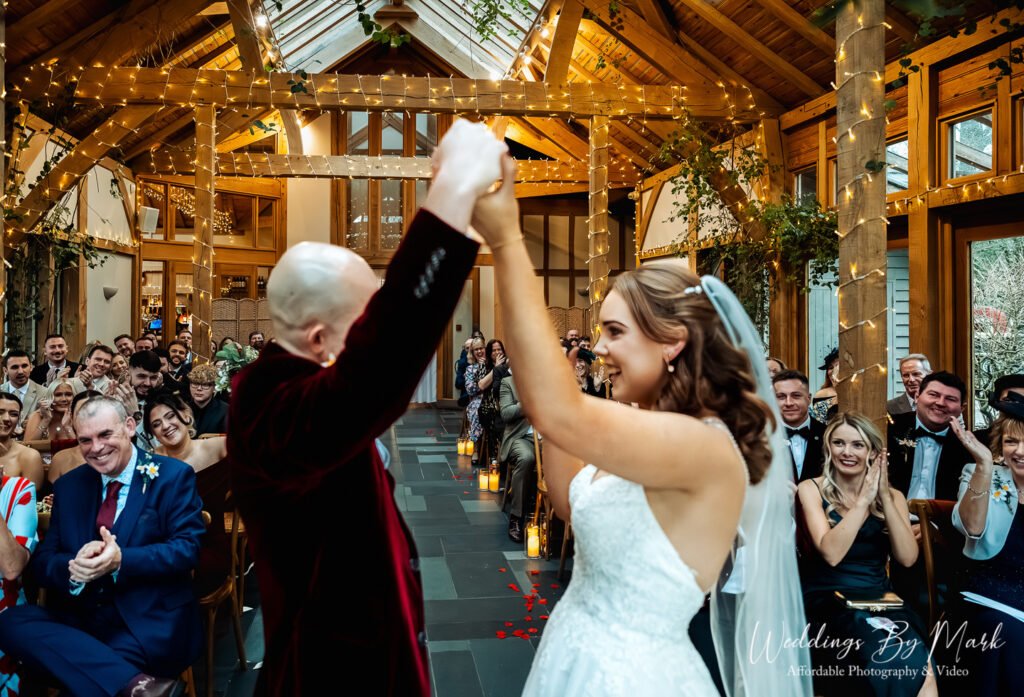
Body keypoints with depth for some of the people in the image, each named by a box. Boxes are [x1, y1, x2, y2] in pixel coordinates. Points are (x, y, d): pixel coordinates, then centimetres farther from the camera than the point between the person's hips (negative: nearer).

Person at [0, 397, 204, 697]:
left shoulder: (173, 476, 0)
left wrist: (121, 560, -24)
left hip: (151, 624, -6)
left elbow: (188, 548, -9)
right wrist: (73, 568, -16)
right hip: (79, 617, 7)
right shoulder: (68, 485, 14)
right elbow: (43, 560, 9)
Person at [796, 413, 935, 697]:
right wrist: (864, 499, -14)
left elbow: (907, 558, -4)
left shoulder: (893, 496, 11)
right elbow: (831, 553, -14)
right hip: (828, 600, -3)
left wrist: (884, 497, -9)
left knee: (917, 664, -31)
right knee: (908, 663, -31)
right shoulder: (811, 489, 1)